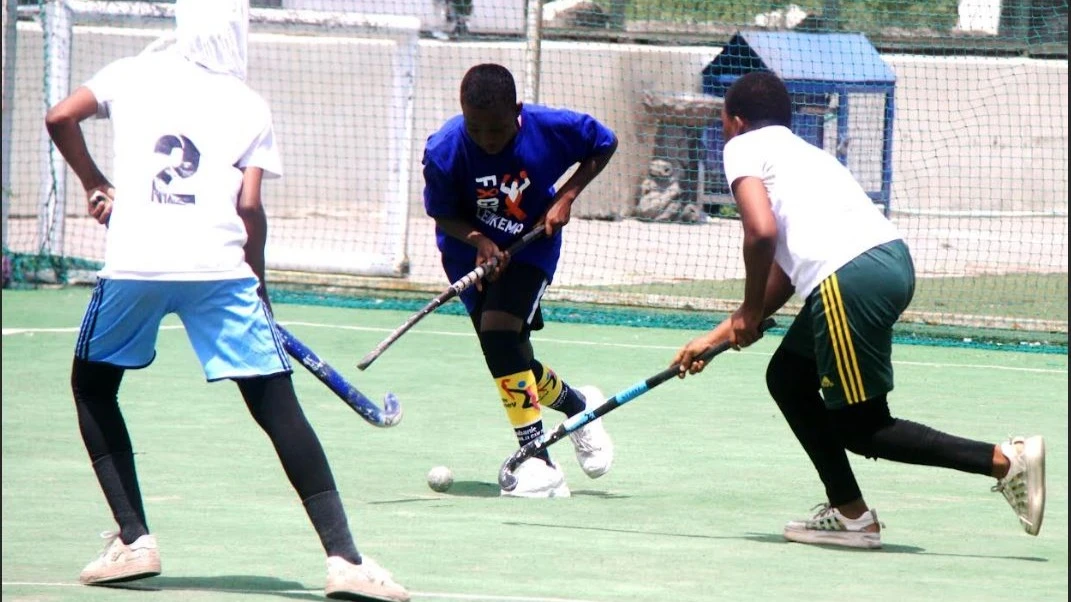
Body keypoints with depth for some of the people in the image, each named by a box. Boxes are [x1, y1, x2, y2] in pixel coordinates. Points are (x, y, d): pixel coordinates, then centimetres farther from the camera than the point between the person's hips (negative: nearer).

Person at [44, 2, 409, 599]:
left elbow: (60, 118, 7)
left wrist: (96, 184, 21)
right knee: (276, 404, 1)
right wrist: (257, 278, 16)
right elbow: (249, 206, 3)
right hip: (219, 265, 0)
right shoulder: (250, 107, 11)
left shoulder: (135, 74, 14)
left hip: (134, 261, 1)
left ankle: (134, 540, 14)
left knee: (93, 387, 23)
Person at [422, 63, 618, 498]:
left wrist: (566, 196, -15)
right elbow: (441, 213, -9)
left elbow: (604, 144, -4)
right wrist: (477, 239, -29)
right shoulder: (444, 151, -25)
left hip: (531, 244, -2)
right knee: (511, 360, 3)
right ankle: (576, 404, 38)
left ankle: (538, 463, -18)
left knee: (498, 332, -23)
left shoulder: (550, 128, -25)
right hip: (473, 250, 2)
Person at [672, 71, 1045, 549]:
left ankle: (1005, 461, -10)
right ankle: (849, 514, 22)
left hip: (850, 273, -9)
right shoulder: (800, 152, 33)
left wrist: (749, 312, 5)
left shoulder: (744, 147, 8)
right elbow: (784, 270, 35)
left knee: (862, 429, -1)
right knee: (788, 378, 24)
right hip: (891, 257, 9)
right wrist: (722, 334, 36)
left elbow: (761, 232, -9)